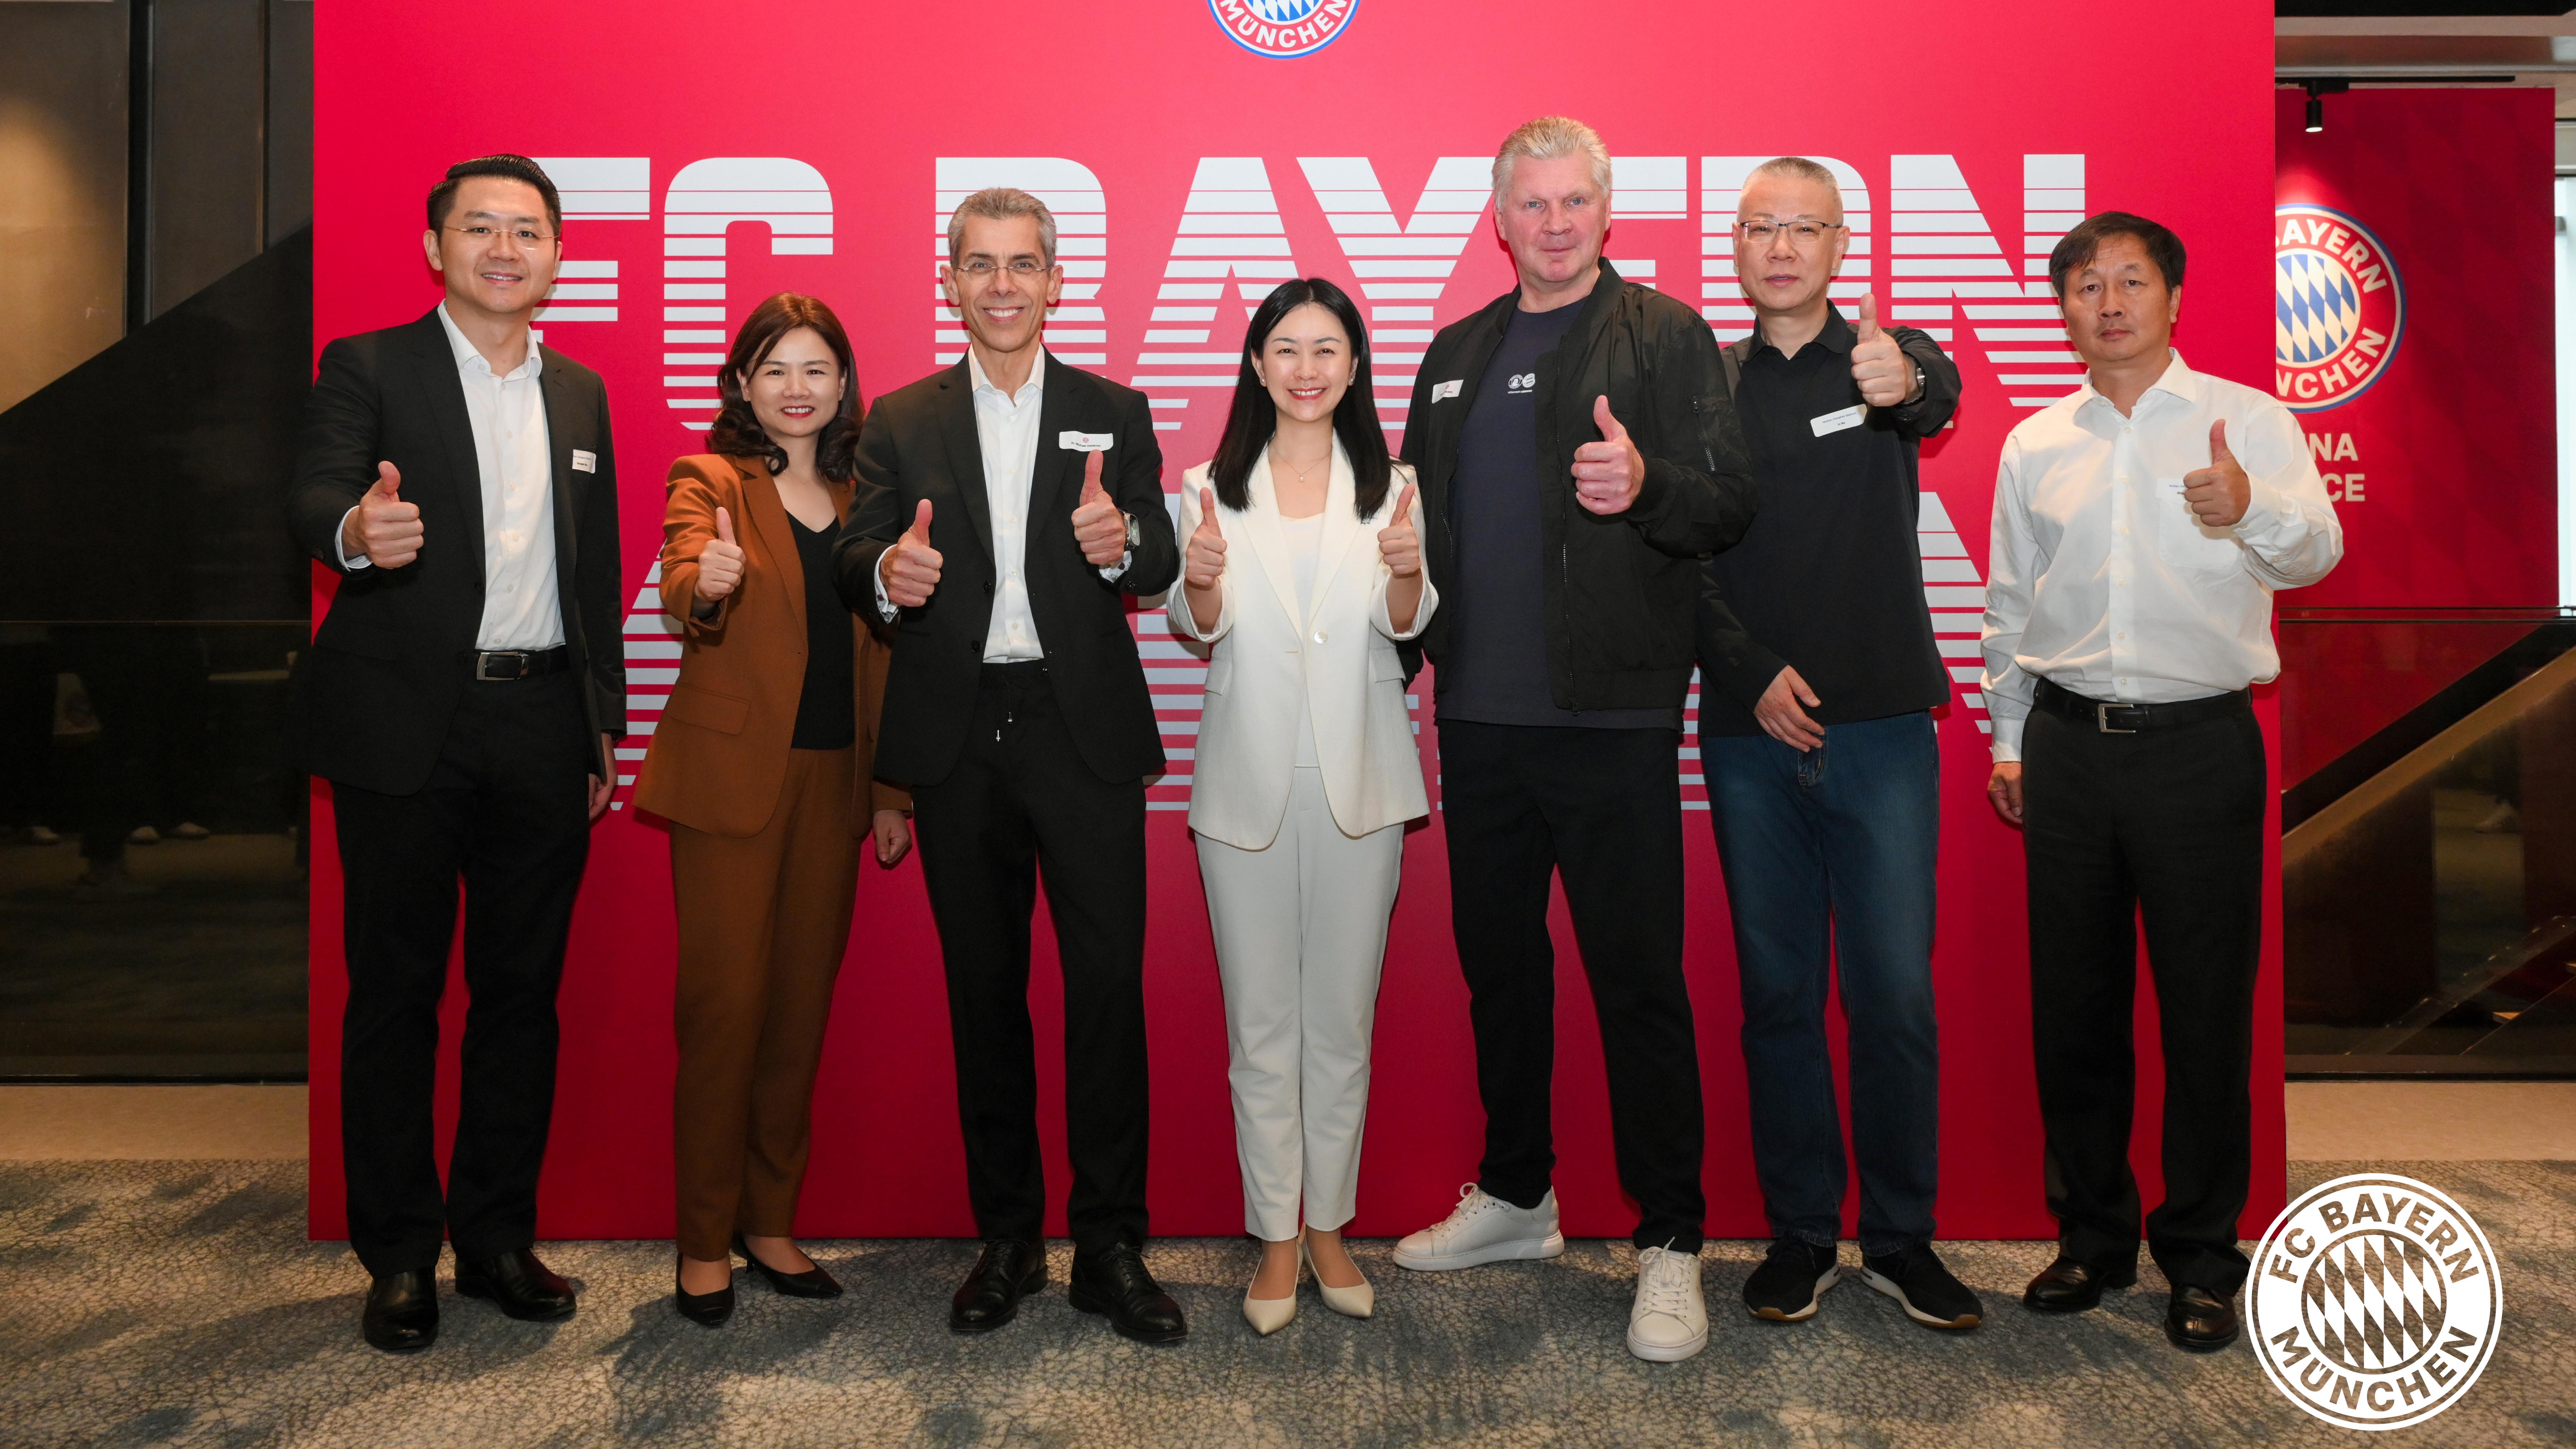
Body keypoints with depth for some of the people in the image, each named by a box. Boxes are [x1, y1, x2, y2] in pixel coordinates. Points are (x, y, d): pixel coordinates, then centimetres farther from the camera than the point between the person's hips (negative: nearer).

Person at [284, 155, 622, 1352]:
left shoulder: (581, 393, 15)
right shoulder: (367, 368, 2)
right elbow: (313, 500, -16)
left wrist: (604, 726, 12)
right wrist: (358, 530, -40)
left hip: (543, 728, 4)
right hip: (409, 726, -4)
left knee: (522, 986, 9)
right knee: (395, 992, 4)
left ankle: (498, 1237, 22)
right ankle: (399, 1254, 16)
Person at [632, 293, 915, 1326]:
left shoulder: (858, 495, 14)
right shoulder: (708, 479, 0)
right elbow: (680, 588, -20)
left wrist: (890, 789, 11)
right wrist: (707, 583, -44)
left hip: (833, 778, 5)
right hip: (731, 775, -4)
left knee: (802, 1005, 9)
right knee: (725, 1005, -4)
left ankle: (771, 1223, 21)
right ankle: (705, 1240, 9)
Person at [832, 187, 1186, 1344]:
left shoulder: (1114, 412, 9)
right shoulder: (902, 422, 10)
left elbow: (1162, 565, 2)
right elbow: (855, 558, 2)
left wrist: (1122, 541, -20)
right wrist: (887, 571, -22)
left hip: (1085, 729, -1)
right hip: (959, 737, 1)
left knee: (1109, 978, -4)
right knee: (983, 986, 9)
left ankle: (1110, 1246, 8)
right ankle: (1006, 1237, 22)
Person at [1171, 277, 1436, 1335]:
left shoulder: (1388, 485, 6)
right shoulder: (1214, 487, 5)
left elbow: (1407, 627, 1)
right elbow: (1200, 632, 1)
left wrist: (1407, 573, -21)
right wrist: (1198, 584, -21)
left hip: (1358, 779, 1)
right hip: (1247, 780, 0)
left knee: (1342, 1018, 8)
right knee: (1261, 1022, 5)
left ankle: (1329, 1222, 23)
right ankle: (1276, 1234, 17)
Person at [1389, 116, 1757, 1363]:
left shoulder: (1667, 336, 0)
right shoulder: (1457, 353, 16)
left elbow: (1731, 502, -7)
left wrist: (1647, 486, -28)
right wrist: (1408, 635, 8)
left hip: (1611, 714, -5)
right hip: (1478, 712, 6)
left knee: (1637, 978, -1)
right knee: (1497, 957, 14)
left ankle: (1670, 1242, 13)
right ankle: (1515, 1194, 31)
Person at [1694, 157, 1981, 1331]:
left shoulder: (1889, 356, 4)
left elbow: (1939, 399, -21)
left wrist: (1904, 383, -45)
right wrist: (1751, 673, -11)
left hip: (1883, 726, -1)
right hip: (1752, 734, 1)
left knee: (1896, 994, 1)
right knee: (1777, 993, 7)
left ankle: (1901, 1238, 18)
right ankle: (1800, 1234, 20)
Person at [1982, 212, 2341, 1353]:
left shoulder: (2248, 422, 1)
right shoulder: (2033, 446, 11)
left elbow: (2316, 548, -15)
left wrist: (2251, 513, -37)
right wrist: (2008, 737, 15)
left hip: (2200, 744, -3)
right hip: (2070, 745, 3)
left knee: (2207, 1005, 2)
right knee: (2073, 1003, 8)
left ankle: (2202, 1257, 17)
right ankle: (2093, 1235, 23)